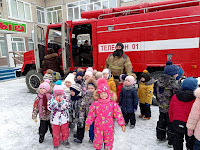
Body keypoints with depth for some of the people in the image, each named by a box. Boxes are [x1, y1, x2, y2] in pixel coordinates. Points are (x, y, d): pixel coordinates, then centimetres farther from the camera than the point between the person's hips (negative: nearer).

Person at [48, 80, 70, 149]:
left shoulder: (65, 98, -7)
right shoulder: (52, 99, -9)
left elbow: (68, 106, -16)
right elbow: (50, 107, -19)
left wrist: (62, 101, -26)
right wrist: (56, 101, -26)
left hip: (64, 119, 1)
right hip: (55, 119, -1)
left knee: (65, 131, 19)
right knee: (56, 132, 14)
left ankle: (65, 140, 45)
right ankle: (56, 144, 37)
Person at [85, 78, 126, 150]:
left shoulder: (112, 103, -8)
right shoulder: (95, 103, -6)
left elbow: (118, 114, -5)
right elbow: (91, 114, 0)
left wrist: (122, 124, -6)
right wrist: (88, 124, 1)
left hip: (109, 126, 0)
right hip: (98, 126, 1)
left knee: (109, 140, 15)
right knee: (98, 140, 13)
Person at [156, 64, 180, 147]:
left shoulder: (159, 82, -4)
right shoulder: (173, 84, -26)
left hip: (162, 107, 7)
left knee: (161, 122, 23)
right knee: (171, 125, 11)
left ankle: (160, 137, 40)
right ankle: (171, 142, 27)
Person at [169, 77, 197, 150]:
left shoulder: (175, 97, -8)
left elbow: (170, 110, 2)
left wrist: (172, 120, 17)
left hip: (177, 123, 3)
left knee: (177, 140, 20)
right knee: (190, 141, 19)